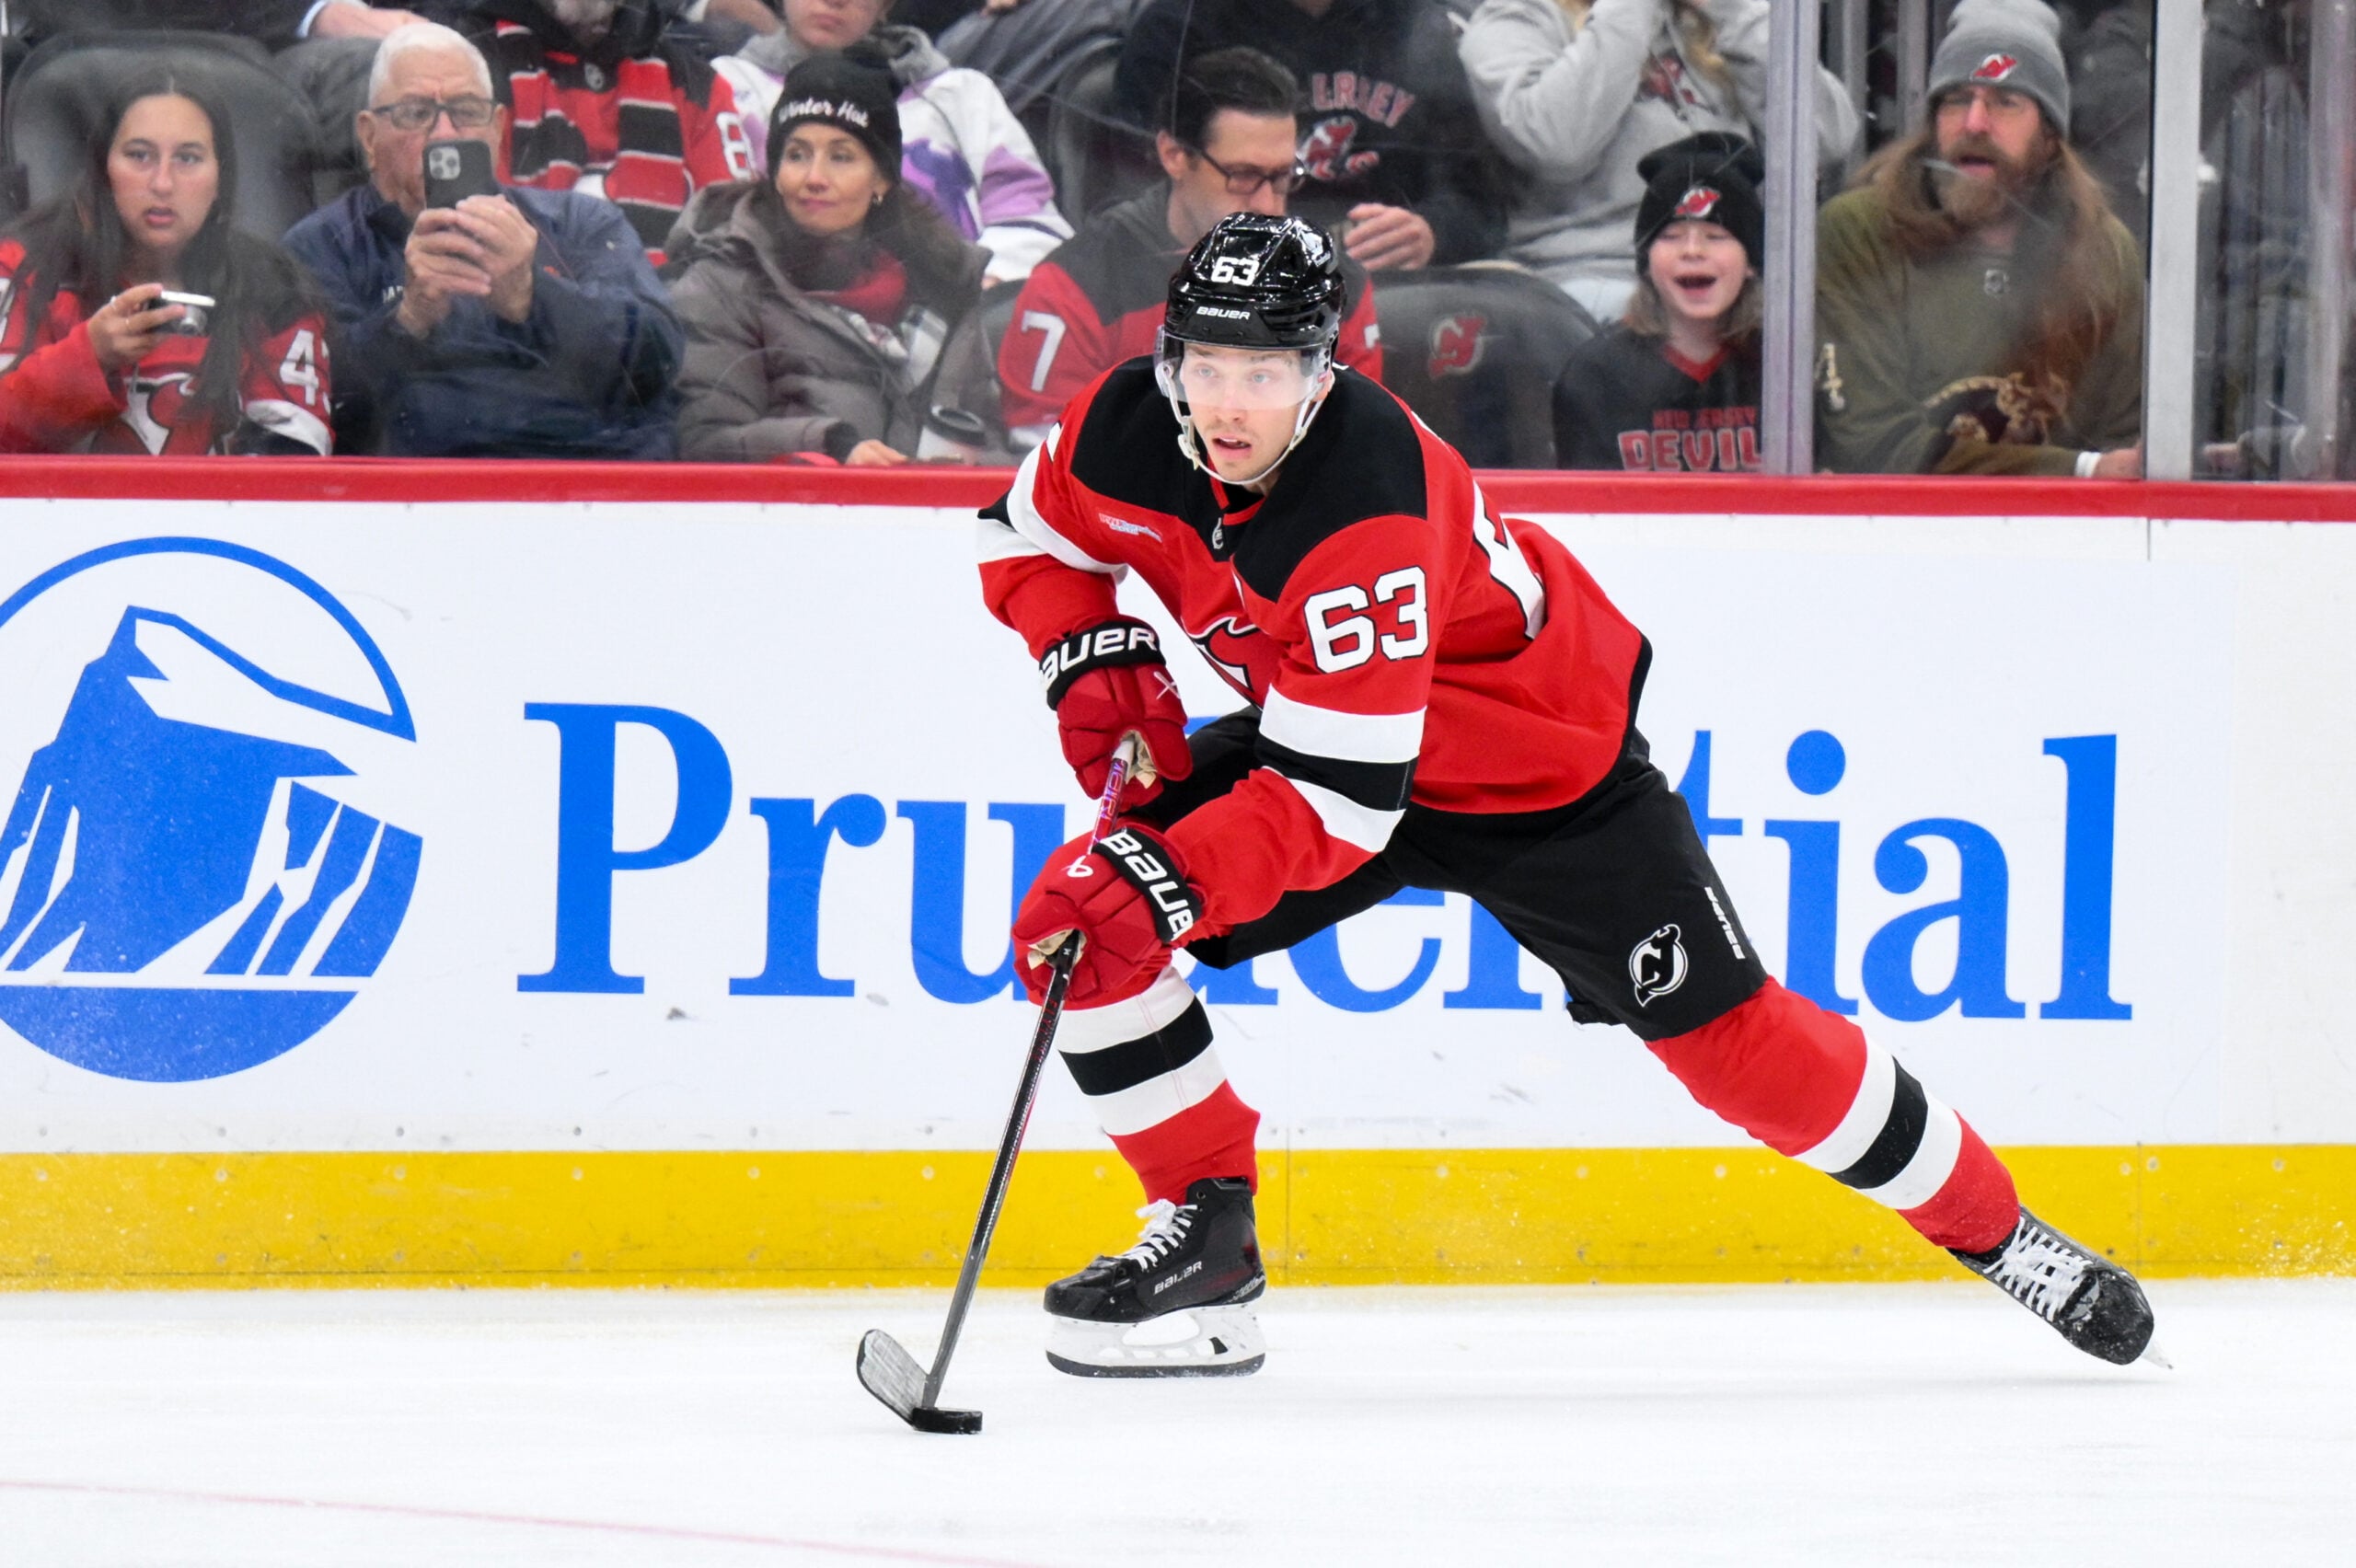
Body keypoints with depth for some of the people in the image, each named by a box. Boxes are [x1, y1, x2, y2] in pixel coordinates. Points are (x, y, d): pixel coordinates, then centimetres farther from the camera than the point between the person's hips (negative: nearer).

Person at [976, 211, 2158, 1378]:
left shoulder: (1365, 511, -39)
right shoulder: (1130, 427, -20)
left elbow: (1338, 799, -40)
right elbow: (1030, 538, 4)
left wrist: (1168, 881, -49)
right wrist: (1095, 664, -14)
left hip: (1542, 766, -6)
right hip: (1302, 725, 6)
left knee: (1726, 1032, -3)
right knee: (1081, 923, -12)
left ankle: (1992, 1228, 15)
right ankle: (1203, 1233, -1)